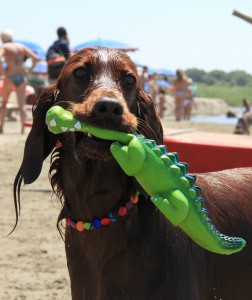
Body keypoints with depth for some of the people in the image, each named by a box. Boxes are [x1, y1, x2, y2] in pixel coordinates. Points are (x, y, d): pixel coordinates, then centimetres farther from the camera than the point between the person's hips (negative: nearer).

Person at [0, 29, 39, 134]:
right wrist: (30, 70, 9)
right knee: (22, 104, -2)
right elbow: (36, 58, 5)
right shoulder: (22, 47, 11)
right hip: (22, 77, 3)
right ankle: (22, 128, -19)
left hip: (9, 77, -3)